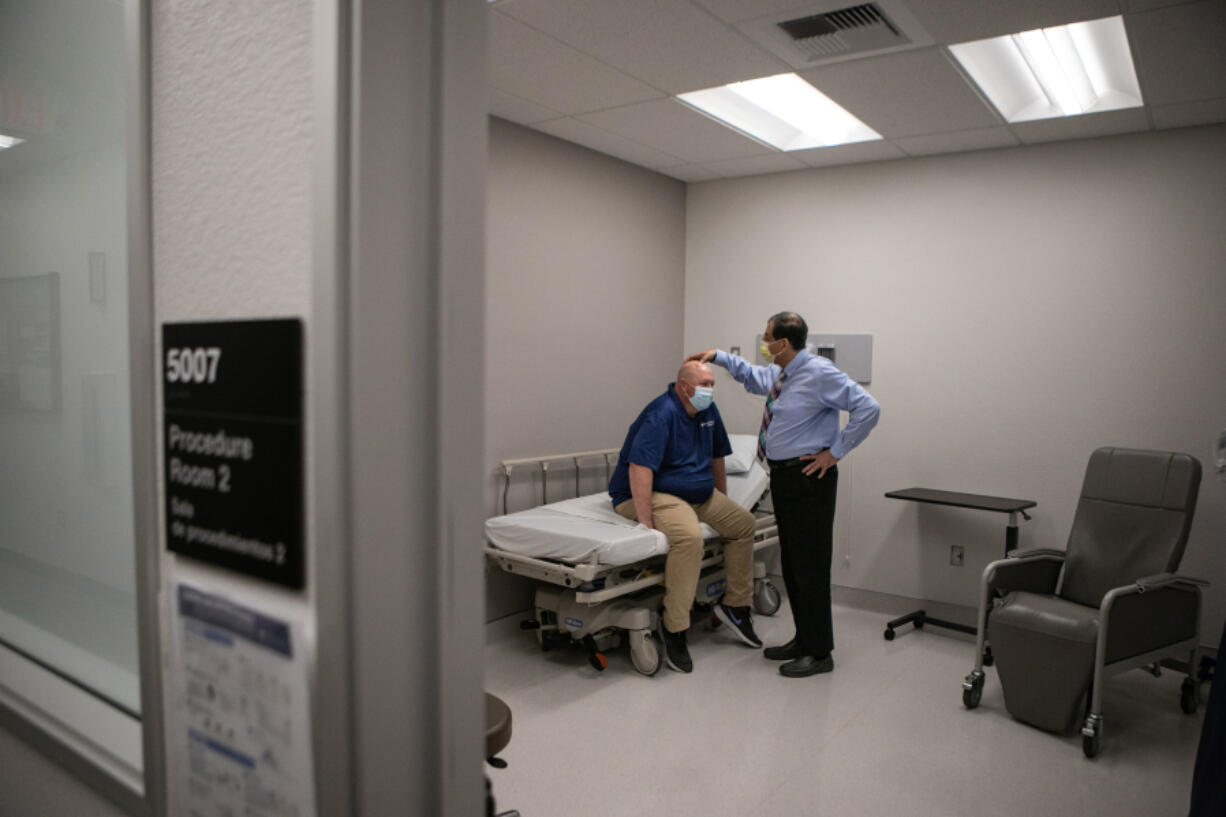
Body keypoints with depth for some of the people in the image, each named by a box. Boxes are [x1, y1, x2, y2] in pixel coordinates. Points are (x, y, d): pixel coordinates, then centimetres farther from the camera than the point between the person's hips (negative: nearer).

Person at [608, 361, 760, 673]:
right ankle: (673, 628, -24)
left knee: (743, 523, 4)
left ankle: (736, 606, 15)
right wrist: (646, 524, -34)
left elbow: (716, 457, 19)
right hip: (652, 494, -9)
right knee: (689, 536, -34)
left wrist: (722, 504, 20)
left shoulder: (708, 412, 5)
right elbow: (639, 469, -32)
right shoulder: (662, 414, -23)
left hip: (698, 494, 10)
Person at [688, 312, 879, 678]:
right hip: (783, 476, 9)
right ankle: (803, 640, 29)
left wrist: (835, 451, -17)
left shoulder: (819, 373, -16)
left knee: (810, 565, -2)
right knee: (790, 563, 16)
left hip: (809, 477, -9)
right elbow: (754, 377, 33)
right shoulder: (780, 373, 10)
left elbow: (868, 408, -20)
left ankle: (819, 653, 10)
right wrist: (719, 356, 25)